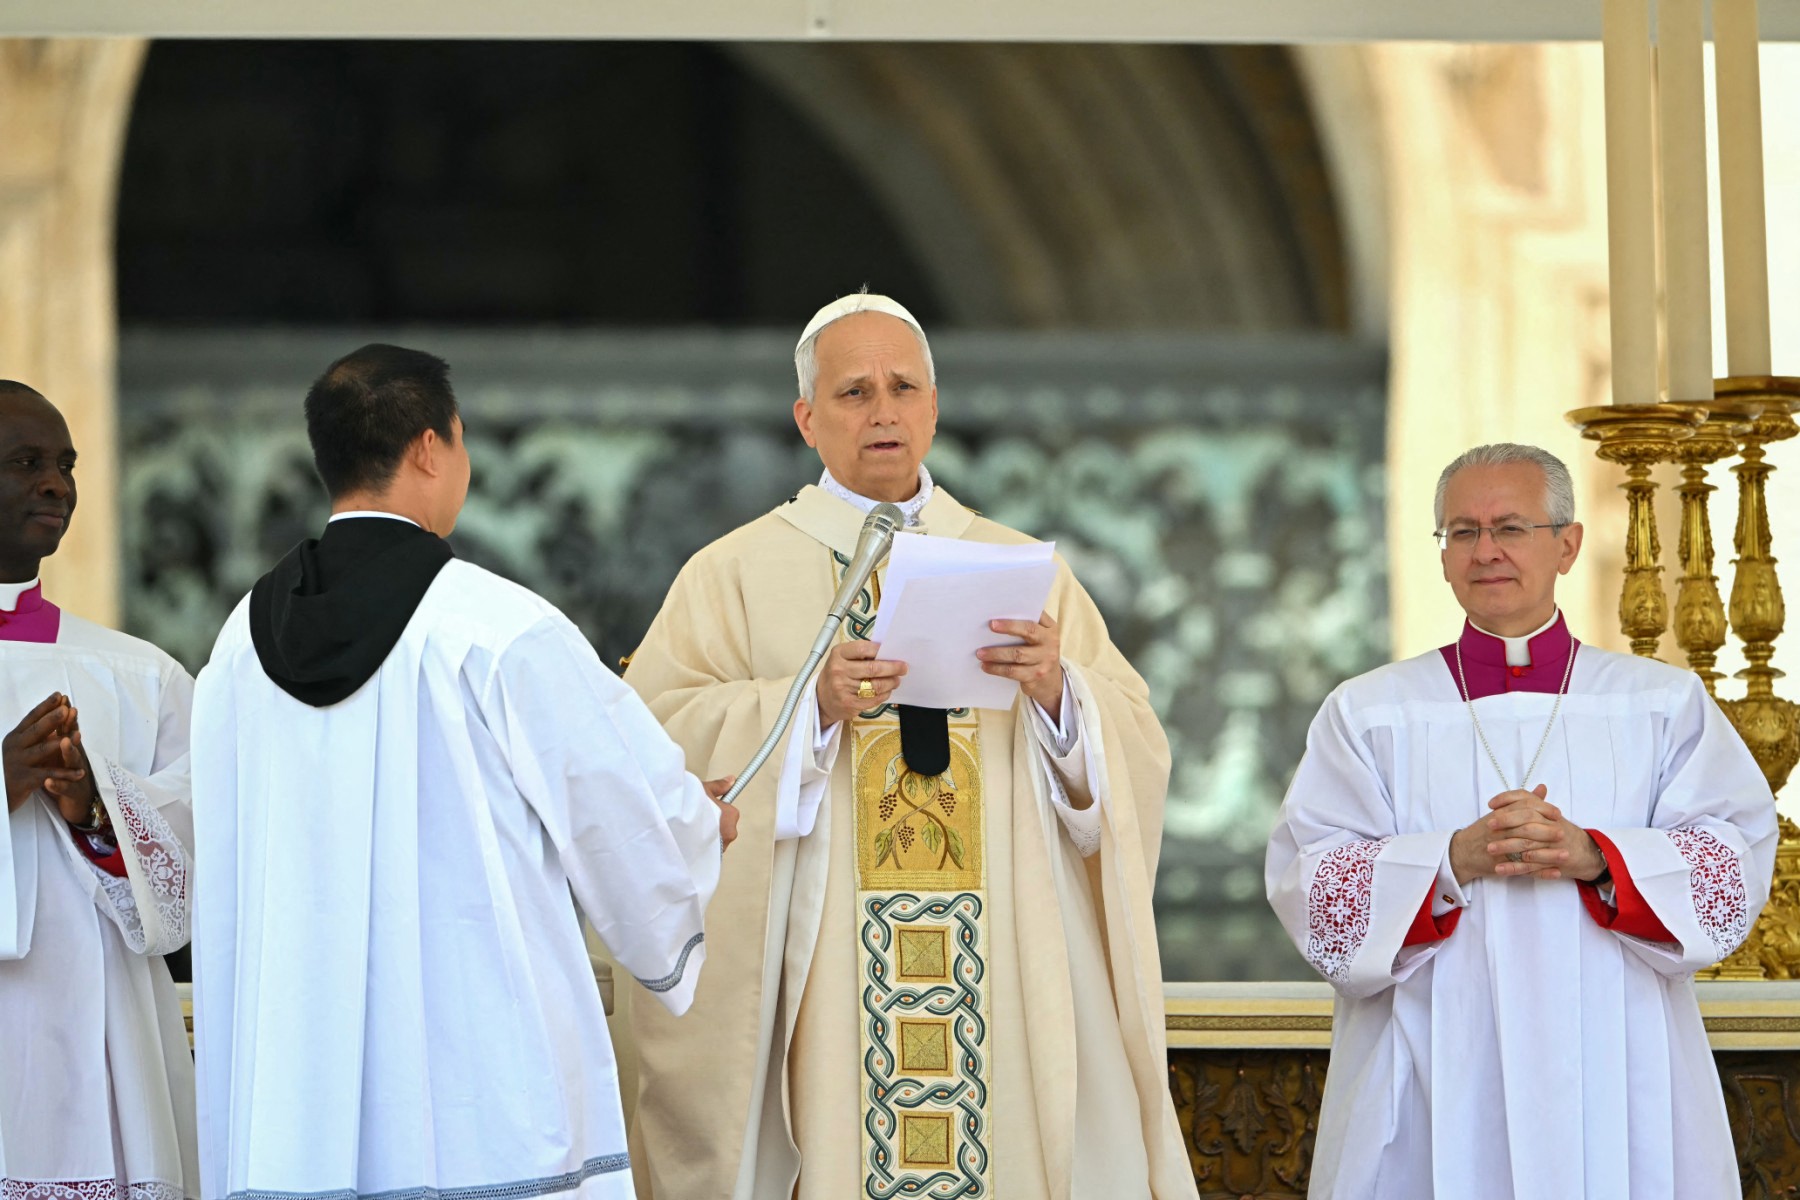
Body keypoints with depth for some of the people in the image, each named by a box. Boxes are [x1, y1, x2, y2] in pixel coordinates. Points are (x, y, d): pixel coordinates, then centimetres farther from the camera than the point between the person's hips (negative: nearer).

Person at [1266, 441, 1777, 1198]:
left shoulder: (1664, 704, 9)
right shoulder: (1368, 712, 8)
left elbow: (1737, 861, -1)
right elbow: (1306, 882, -2)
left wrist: (1592, 857, -18)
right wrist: (1456, 860, -18)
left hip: (1615, 1084, 0)